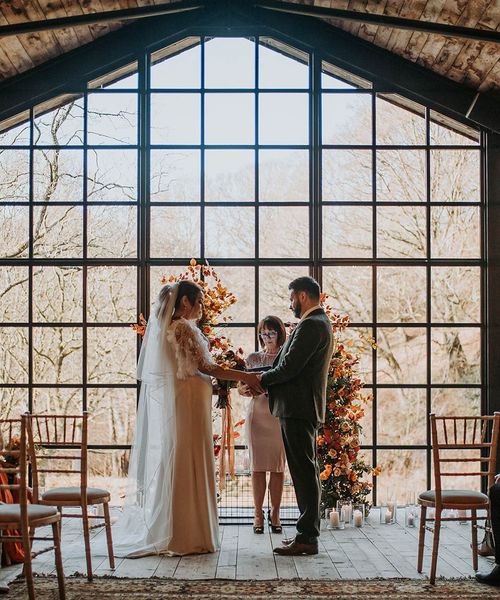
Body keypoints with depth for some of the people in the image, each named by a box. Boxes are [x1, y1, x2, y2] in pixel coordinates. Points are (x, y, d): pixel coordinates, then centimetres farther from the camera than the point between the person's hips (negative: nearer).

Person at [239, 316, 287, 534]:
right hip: (258, 415, 1)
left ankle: (275, 512, 11)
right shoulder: (253, 358, 10)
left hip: (281, 416, -1)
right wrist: (244, 390, -11)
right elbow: (246, 389, 12)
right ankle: (258, 513, 8)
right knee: (258, 466, 1)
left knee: (278, 467, 1)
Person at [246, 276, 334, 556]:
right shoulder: (319, 323, 18)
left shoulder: (311, 325, -15)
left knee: (304, 472, -6)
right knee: (307, 471, 14)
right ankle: (309, 532, 22)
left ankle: (307, 537, -2)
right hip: (306, 408, 11)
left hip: (299, 409, -11)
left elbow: (290, 367, -20)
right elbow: (291, 364, 17)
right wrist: (262, 379, 9)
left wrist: (261, 379, -4)